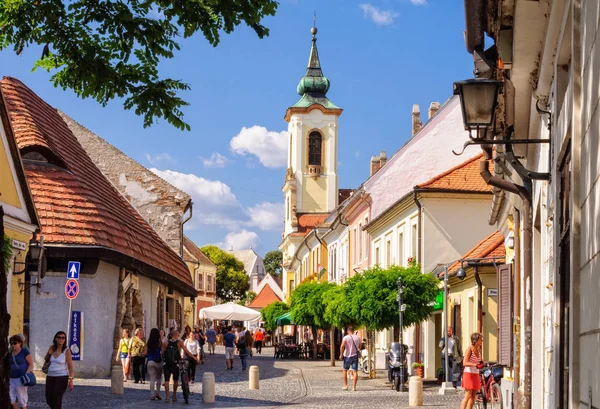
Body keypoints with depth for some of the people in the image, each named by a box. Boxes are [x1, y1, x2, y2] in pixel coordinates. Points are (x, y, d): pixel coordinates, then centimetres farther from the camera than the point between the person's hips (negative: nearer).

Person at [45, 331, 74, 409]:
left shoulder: (66, 350, -8)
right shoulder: (52, 348, 5)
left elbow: (70, 366, -9)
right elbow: (46, 359, 20)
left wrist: (71, 380, -15)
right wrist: (49, 353, -1)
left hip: (61, 378, -5)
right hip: (50, 377, 5)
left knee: (56, 399, -10)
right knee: (49, 399, 5)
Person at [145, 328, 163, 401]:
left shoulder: (148, 342, 2)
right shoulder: (160, 342, -7)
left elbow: (145, 353, 2)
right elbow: (162, 352, -10)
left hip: (150, 361, 2)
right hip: (158, 361, -2)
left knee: (152, 379, 4)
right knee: (158, 378, 15)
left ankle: (152, 395, -1)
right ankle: (157, 393, 11)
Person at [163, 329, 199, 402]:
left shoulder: (167, 343, 0)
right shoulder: (179, 342, -4)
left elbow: (163, 353, 2)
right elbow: (187, 352, -3)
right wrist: (194, 357, 7)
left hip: (167, 364, 0)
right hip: (175, 364, 0)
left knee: (167, 380, 2)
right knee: (175, 380, 18)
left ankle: (167, 396, -9)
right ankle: (174, 395, 23)